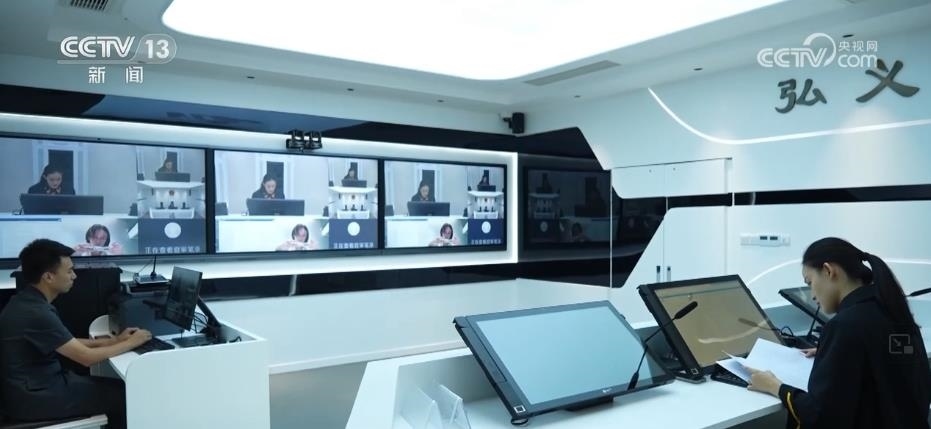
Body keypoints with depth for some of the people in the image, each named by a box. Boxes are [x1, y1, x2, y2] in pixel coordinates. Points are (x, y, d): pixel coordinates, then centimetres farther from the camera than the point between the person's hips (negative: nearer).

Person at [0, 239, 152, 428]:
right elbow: (87, 357, -21)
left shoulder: (28, 301, 4)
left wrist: (114, 340, 7)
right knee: (124, 394, -5)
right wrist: (131, 343, -9)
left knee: (114, 387, 8)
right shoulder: (35, 312, -27)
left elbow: (69, 343, 13)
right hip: (34, 396, -9)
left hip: (39, 383, 9)